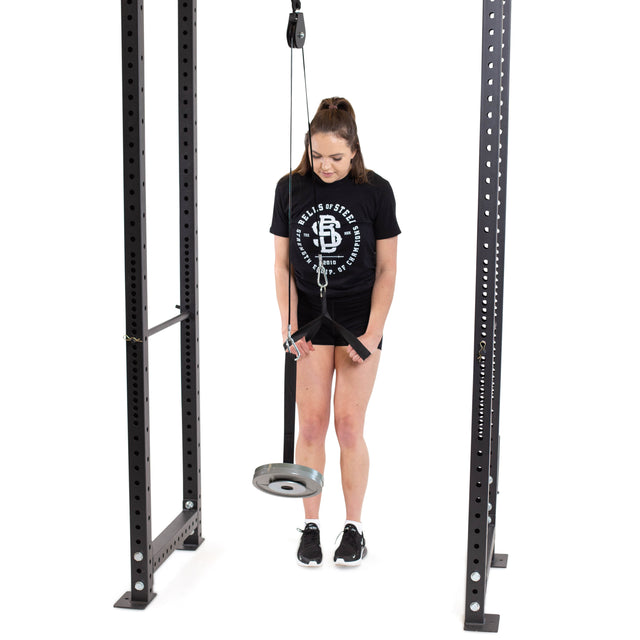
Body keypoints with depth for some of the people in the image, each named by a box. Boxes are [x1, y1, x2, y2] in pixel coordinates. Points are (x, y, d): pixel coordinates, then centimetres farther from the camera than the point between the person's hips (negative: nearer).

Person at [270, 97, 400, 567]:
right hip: (311, 318, 2)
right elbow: (283, 263, 3)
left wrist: (373, 334, -10)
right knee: (311, 425, 3)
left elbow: (386, 268, -5)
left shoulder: (375, 190, -8)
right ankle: (311, 526, 16)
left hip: (359, 318, -2)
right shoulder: (291, 188, -3)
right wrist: (288, 324, -5)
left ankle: (355, 528, 14)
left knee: (349, 425, 0)